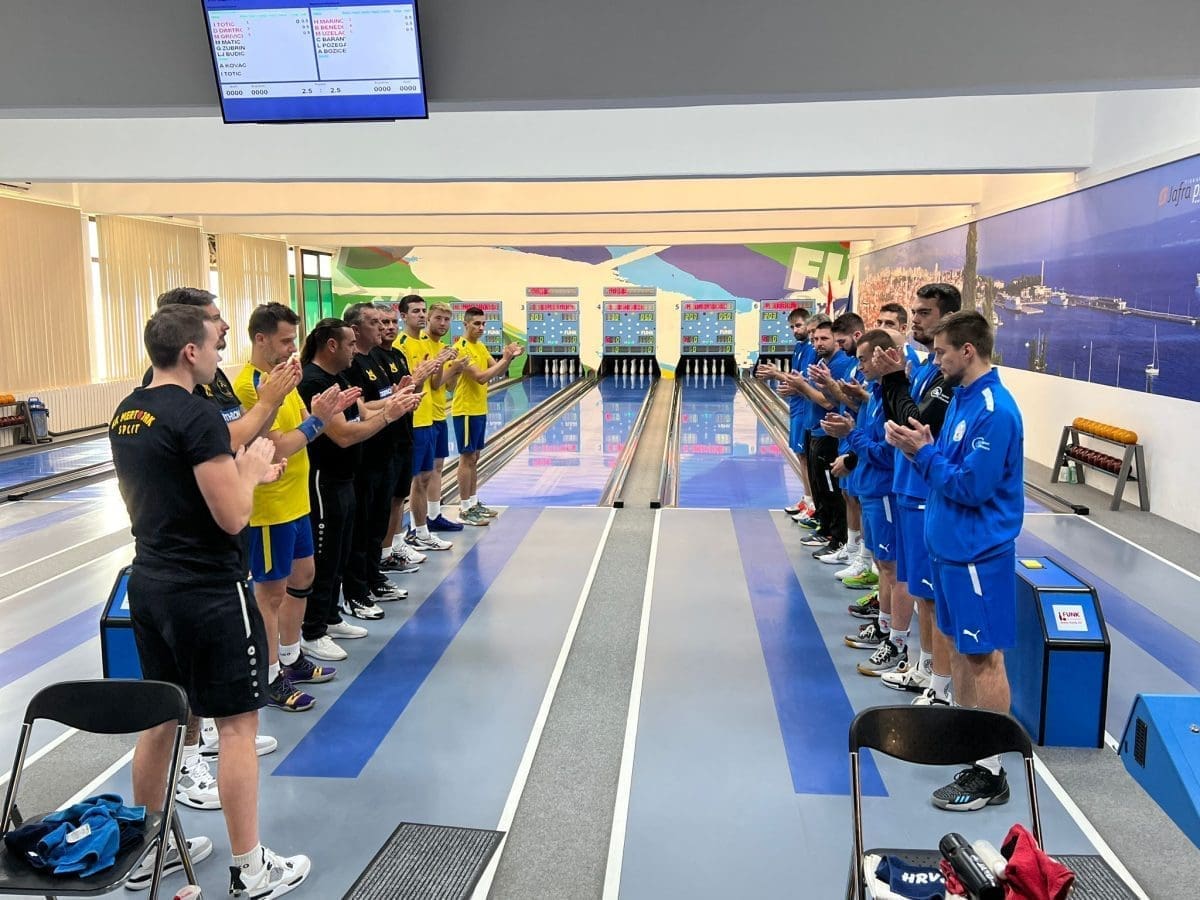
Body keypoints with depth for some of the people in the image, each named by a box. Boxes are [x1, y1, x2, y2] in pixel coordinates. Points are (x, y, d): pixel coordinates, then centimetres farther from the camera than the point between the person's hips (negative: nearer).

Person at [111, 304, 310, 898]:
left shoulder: (126, 414, 8)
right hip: (207, 591, -9)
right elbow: (233, 516, -20)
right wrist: (251, 467, -2)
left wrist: (240, 470, 15)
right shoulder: (197, 414, -19)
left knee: (159, 717, 20)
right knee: (238, 723, 2)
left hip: (148, 583, 9)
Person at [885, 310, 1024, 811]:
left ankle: (990, 773, 10)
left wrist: (923, 453, -14)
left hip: (976, 552, -9)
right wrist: (921, 449, -4)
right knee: (958, 644, 18)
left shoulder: (994, 411, -21)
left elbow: (971, 486, -23)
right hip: (950, 544, 9)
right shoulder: (961, 398, 9)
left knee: (984, 657, 0)